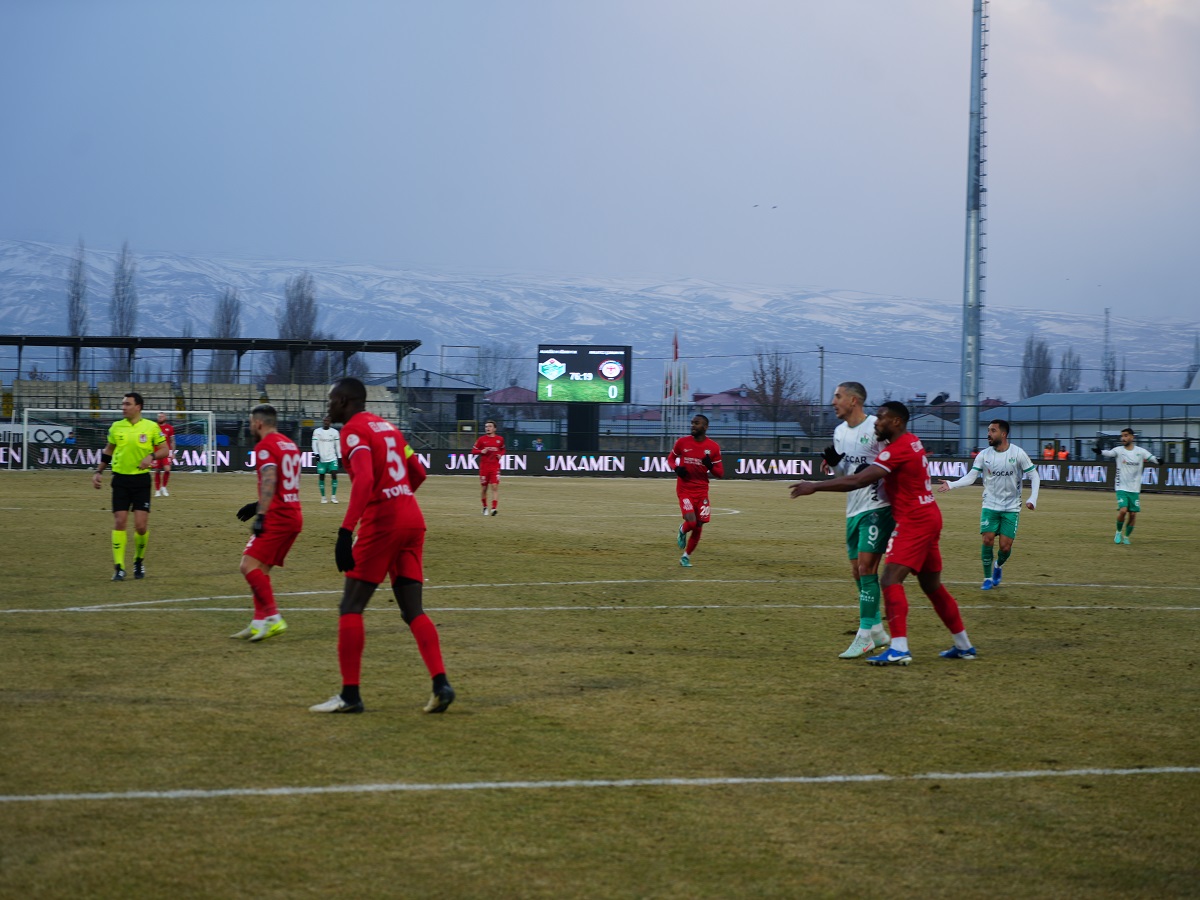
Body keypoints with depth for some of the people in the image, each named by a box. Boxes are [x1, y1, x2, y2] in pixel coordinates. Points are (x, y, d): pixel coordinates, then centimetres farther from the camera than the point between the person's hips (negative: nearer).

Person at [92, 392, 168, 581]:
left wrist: (151, 455, -17)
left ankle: (139, 560, 20)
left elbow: (164, 449, 2)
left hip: (141, 480, -2)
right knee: (119, 523, -4)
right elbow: (108, 450, 18)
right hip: (120, 479, 2)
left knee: (141, 525, -6)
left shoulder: (151, 427, -3)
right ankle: (119, 567, 1)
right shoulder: (116, 427, 5)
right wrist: (98, 471, 12)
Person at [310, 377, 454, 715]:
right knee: (413, 610, 7)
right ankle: (441, 684, -5)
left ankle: (350, 695, -1)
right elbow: (418, 473, 24)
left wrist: (345, 531, -28)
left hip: (381, 524, -8)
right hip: (413, 519, 8)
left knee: (350, 608, 0)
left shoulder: (354, 430, -7)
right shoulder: (387, 426, 19)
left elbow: (364, 479, -23)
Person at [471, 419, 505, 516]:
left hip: (495, 467, 0)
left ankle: (493, 508, -18)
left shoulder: (500, 439, 4)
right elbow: (473, 450, 4)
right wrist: (481, 451, -14)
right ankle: (485, 507, 25)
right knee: (484, 488, 6)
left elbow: (502, 449, 21)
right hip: (484, 467, 0)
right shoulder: (482, 439, 0)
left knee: (495, 487, -12)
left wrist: (500, 454, 0)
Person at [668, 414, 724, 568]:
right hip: (684, 489, -2)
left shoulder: (713, 447, -2)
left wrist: (710, 466, -19)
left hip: (702, 490, 2)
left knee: (698, 526, 4)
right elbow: (670, 458, 13)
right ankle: (682, 531, 18)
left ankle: (686, 556, 24)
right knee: (691, 522, -20)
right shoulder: (682, 442, -2)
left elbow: (720, 473, 3)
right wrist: (676, 468, -9)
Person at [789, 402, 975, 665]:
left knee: (891, 580, -16)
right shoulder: (911, 442, 11)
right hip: (928, 518, 10)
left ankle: (899, 649, -24)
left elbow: (857, 481, -24)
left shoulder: (898, 449, -18)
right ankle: (963, 646, 25)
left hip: (914, 522, -10)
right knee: (932, 585, 17)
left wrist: (815, 486, -21)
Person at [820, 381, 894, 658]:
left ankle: (865, 636, -10)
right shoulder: (840, 432, 13)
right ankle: (876, 630, 22)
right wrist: (833, 462, -1)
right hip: (854, 509, 8)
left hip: (877, 508, -8)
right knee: (857, 571, 10)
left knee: (866, 567, -13)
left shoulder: (876, 427, -12)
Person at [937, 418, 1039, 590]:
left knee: (1005, 546, -6)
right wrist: (951, 484, -21)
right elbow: (970, 477, -5)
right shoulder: (984, 455, -3)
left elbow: (1034, 476, -3)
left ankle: (998, 565, 29)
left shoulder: (1018, 453, -9)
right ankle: (988, 578, 7)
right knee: (988, 540, -12)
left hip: (1011, 507, -1)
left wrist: (1032, 498, -15)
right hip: (990, 505, 1)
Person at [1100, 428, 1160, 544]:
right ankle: (1118, 532, 7)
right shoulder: (1118, 450, -4)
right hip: (1122, 488, -2)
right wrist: (1100, 451, -44)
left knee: (1133, 514, 1)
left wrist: (1158, 461, -30)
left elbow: (1152, 458, -5)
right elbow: (1109, 453, -22)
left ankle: (1126, 537, 21)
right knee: (1123, 510, -18)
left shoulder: (1141, 451, 1)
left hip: (1135, 489, 2)